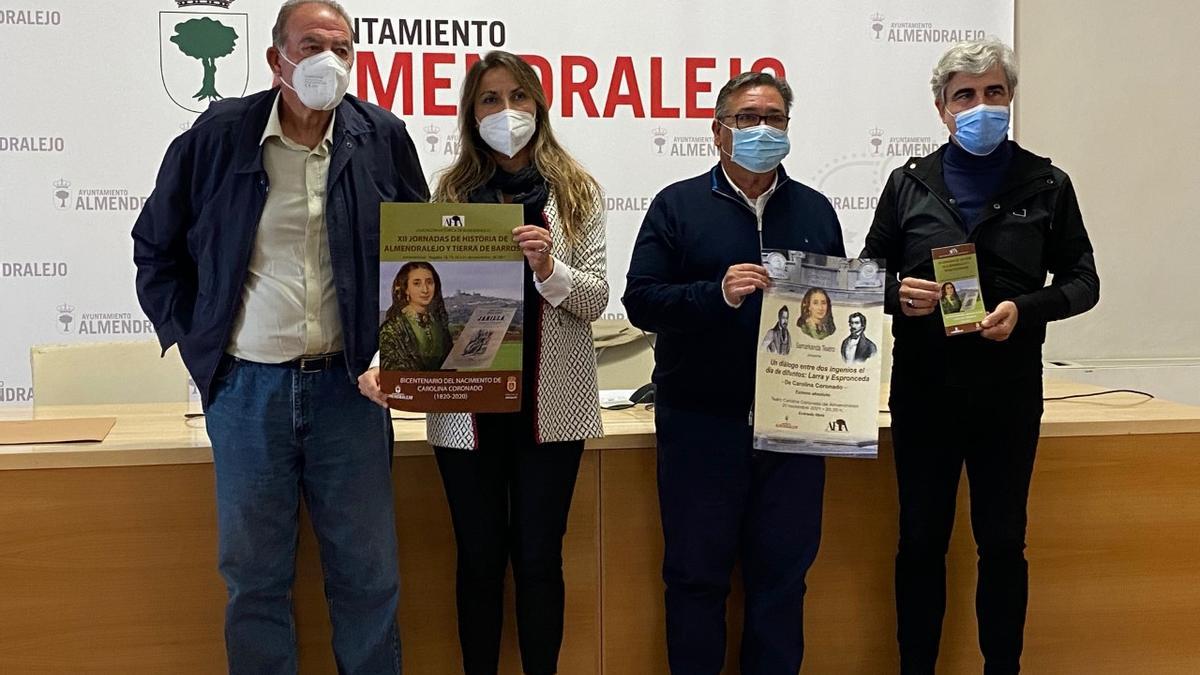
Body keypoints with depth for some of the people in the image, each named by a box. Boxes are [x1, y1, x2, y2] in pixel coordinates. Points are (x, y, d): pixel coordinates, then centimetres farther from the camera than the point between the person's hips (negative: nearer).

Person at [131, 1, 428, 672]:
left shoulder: (383, 137, 1)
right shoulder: (218, 136, -1)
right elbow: (156, 249, 9)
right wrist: (194, 340, 3)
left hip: (348, 386, 0)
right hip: (246, 388, 0)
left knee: (368, 573, 8)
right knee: (254, 574, 10)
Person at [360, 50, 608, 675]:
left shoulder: (576, 190, 4)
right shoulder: (451, 190, 5)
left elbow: (597, 297, 0)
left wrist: (547, 269, -18)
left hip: (549, 402, 0)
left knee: (538, 556, 6)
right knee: (480, 557, 10)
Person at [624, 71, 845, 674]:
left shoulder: (815, 211, 13)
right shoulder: (678, 206, 3)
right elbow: (641, 300, -6)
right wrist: (717, 294, -20)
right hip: (701, 420, -3)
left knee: (783, 573, 10)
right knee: (696, 573, 5)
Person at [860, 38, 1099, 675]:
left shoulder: (1046, 185, 2)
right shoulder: (910, 182, 5)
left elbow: (1082, 281, 5)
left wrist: (1026, 309, -14)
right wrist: (898, 294, -13)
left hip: (1008, 389, 0)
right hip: (923, 387, 1)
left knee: (1002, 540, 7)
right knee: (921, 540, 7)